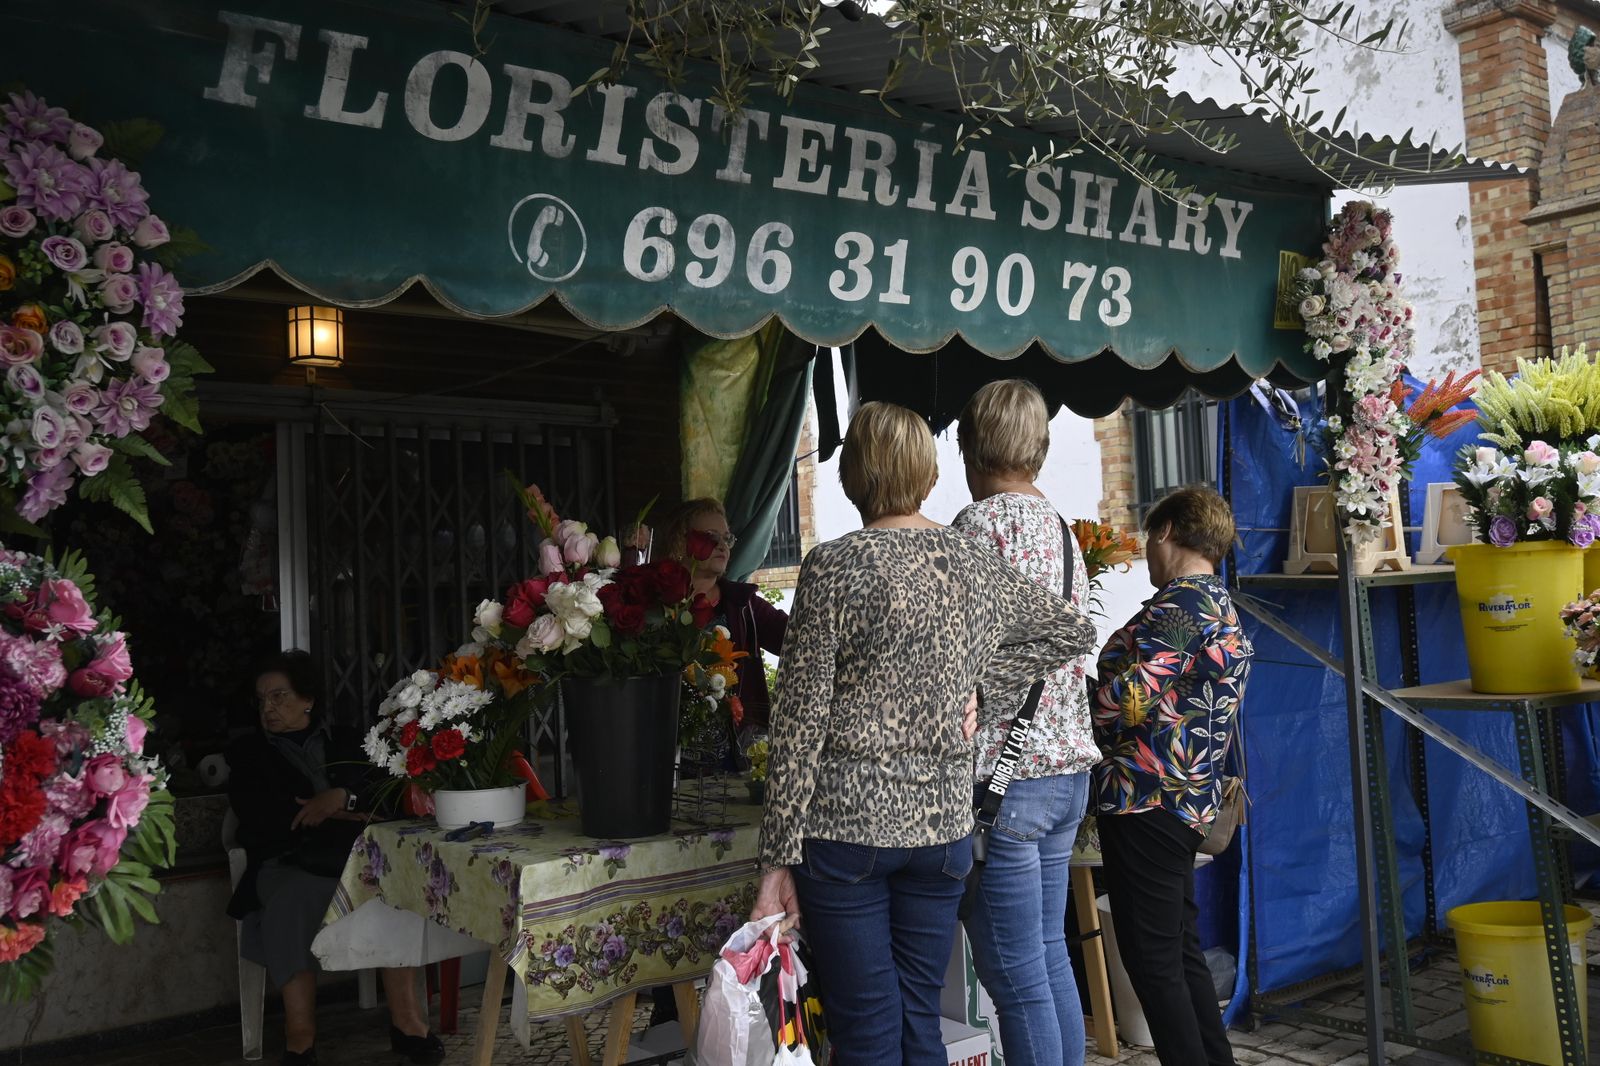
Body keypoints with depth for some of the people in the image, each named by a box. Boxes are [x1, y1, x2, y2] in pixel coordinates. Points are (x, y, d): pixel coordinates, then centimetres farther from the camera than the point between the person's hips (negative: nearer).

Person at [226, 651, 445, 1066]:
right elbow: (259, 817, 1)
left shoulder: (344, 742, 21)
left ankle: (405, 1019, -29)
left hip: (353, 858, 1)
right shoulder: (247, 754, 18)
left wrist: (341, 797, -13)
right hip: (288, 863, -1)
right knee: (291, 902, -37)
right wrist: (339, 817, -6)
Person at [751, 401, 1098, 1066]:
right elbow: (1075, 631, 21)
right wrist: (975, 674, 11)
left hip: (847, 826, -5)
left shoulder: (834, 567, -10)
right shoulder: (978, 567, 5)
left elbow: (801, 721, -11)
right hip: (944, 822, 5)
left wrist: (778, 859, -6)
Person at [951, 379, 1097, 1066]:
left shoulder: (979, 523, -12)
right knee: (1050, 955, 17)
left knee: (1016, 976, 0)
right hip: (1068, 762, 9)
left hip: (1004, 774, -9)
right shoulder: (1061, 527, 13)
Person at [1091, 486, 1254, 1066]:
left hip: (1145, 799, -10)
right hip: (1187, 802, 10)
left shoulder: (1180, 604, -14)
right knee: (1182, 953, 17)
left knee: (1152, 959, -2)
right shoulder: (1225, 611, 18)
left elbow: (1127, 700, -19)